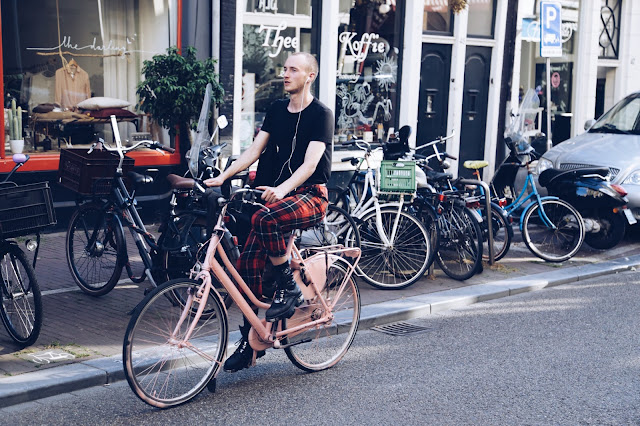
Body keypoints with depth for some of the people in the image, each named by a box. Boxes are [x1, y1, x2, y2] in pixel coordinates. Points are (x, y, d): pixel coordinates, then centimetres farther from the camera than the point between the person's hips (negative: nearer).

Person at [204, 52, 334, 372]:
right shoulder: (277, 109, 12)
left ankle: (289, 288, -16)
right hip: (277, 194, 6)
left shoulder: (320, 114, -8)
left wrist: (282, 189, -37)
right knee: (248, 262, -6)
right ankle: (250, 340, 6)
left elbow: (310, 163, -20)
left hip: (310, 196, -6)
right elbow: (254, 150, 7)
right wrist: (222, 176, -8)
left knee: (265, 218, -36)